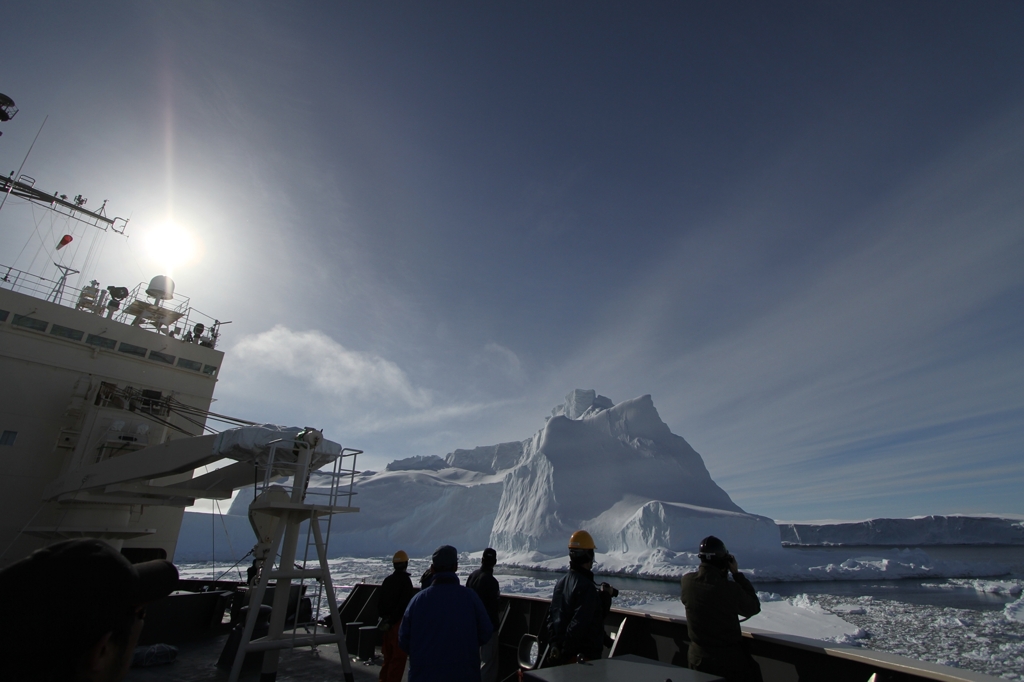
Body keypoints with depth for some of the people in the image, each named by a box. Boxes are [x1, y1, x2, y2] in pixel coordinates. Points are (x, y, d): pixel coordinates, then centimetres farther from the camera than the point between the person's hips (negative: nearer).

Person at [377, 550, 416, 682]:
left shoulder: (387, 580, 7)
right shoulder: (405, 580, -14)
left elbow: (381, 602, 11)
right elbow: (406, 604, -17)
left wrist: (384, 617, 16)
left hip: (387, 622, 7)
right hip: (400, 622, -7)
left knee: (388, 655, 19)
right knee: (398, 657, 1)